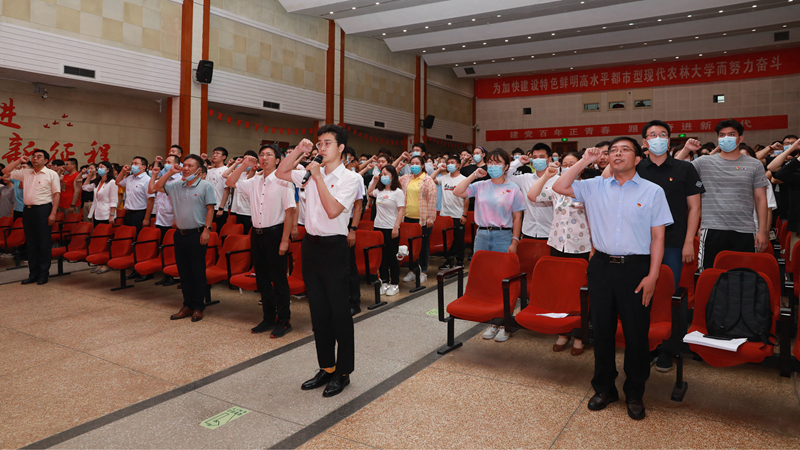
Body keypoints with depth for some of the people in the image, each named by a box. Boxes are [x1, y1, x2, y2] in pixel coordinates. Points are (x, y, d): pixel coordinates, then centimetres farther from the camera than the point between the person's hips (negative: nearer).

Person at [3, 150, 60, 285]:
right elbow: (5, 171, 17)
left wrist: (53, 214, -14)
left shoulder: (51, 174, -2)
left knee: (44, 243, -1)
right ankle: (33, 274, 17)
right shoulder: (25, 173, 13)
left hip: (43, 209, -6)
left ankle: (44, 274, 7)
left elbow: (56, 194, -7)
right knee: (31, 243, 9)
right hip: (28, 210, 6)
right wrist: (19, 161, 8)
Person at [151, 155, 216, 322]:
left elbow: (210, 208, -7)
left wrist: (206, 229, -14)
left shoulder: (205, 186, -4)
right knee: (183, 271, 10)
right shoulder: (176, 186, 11)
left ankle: (198, 307, 11)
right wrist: (170, 172, 4)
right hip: (180, 233, 6)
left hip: (197, 234, -6)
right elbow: (155, 188, 11)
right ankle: (188, 305, 21)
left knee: (198, 272, 1)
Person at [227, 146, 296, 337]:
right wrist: (244, 165, 3)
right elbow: (230, 183, 14)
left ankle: (284, 320, 13)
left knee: (279, 278, 0)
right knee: (262, 278, 13)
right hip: (257, 233, 7)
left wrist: (284, 240, -17)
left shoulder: (283, 181, -10)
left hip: (274, 233, -6)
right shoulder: (254, 181, 9)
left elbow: (290, 212, -13)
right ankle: (269, 318, 26)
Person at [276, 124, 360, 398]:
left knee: (339, 312, 2)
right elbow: (281, 173, 17)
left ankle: (342, 372, 16)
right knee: (318, 311, 13)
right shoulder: (312, 173, 9)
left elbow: (332, 210, -20)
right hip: (311, 244, 7)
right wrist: (298, 150, 5)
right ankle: (326, 367, 27)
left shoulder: (349, 178, -9)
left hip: (334, 247, -6)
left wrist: (318, 177, -18)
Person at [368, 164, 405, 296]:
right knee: (381, 256, 9)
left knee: (392, 256, 1)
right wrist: (374, 181, 17)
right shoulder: (379, 191, 11)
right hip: (378, 227, 6)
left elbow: (401, 211, -13)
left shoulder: (398, 192, -8)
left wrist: (396, 227, -19)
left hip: (391, 228, -6)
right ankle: (385, 282, 19)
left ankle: (395, 284, 11)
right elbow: (369, 192, 32)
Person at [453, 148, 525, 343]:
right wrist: (474, 175, -2)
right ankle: (492, 322, 20)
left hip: (503, 236, -3)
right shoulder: (480, 186, 8)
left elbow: (517, 218, -1)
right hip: (482, 235, 4)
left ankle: (505, 324, 10)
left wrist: (514, 241, -8)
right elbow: (457, 192, -3)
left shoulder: (513, 189, 1)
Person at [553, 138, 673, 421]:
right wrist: (584, 162, 2)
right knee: (602, 329, 10)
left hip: (636, 268, -2)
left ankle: (635, 393, 23)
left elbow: (657, 237, 0)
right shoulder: (595, 187, 9)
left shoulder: (653, 191, 2)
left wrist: (652, 275, -7)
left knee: (636, 333, 4)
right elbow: (560, 187, 4)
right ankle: (604, 388, 27)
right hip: (602, 265, 2)